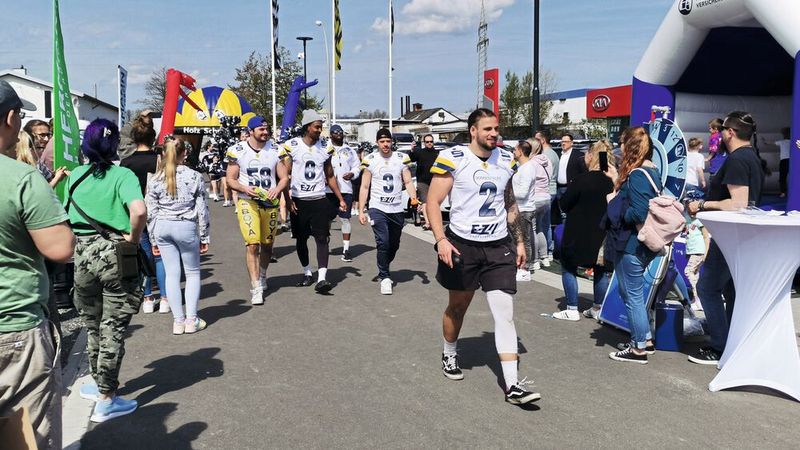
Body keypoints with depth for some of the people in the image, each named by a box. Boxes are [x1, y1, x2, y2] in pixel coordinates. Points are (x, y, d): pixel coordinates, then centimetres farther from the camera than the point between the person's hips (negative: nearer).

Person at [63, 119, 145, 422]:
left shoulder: (75, 176, 3)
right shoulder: (122, 175, -12)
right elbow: (139, 210, -29)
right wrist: (134, 238, -14)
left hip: (82, 255, 4)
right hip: (115, 255, -4)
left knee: (93, 325, 21)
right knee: (112, 329, 6)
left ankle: (99, 383, 38)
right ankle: (106, 400, 14)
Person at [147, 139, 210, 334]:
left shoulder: (155, 180, 1)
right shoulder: (194, 177, -5)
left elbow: (151, 213, 3)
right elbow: (202, 210, -2)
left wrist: (154, 239, 12)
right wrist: (204, 237, 6)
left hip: (162, 227, 2)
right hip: (186, 226, -2)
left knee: (172, 274, 9)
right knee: (193, 272, 11)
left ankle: (178, 321, 11)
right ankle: (191, 319, 8)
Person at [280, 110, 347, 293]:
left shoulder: (325, 148, 8)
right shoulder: (292, 146, -3)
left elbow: (330, 176, 15)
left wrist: (341, 199, 12)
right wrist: (287, 200, -11)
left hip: (319, 201, 1)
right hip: (299, 201, -1)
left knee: (322, 238, -9)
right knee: (301, 239, 10)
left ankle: (321, 278, -12)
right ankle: (307, 273, 27)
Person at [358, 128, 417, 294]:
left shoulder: (401, 158, 3)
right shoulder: (370, 160, 0)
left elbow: (408, 181, 3)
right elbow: (364, 187, 3)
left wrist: (413, 198, -16)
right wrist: (361, 210, -3)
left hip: (397, 209, 3)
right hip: (377, 208, -2)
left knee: (394, 245, 13)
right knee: (383, 242, -15)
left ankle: (383, 268, 39)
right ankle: (384, 277, -3)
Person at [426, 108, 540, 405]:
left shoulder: (506, 160, 8)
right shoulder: (452, 159, -9)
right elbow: (433, 202, -9)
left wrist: (519, 241, 13)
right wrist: (441, 239, -20)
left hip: (499, 246, 3)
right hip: (462, 245, -3)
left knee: (505, 312, -5)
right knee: (457, 306, 15)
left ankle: (512, 385, -4)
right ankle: (449, 355, 42)